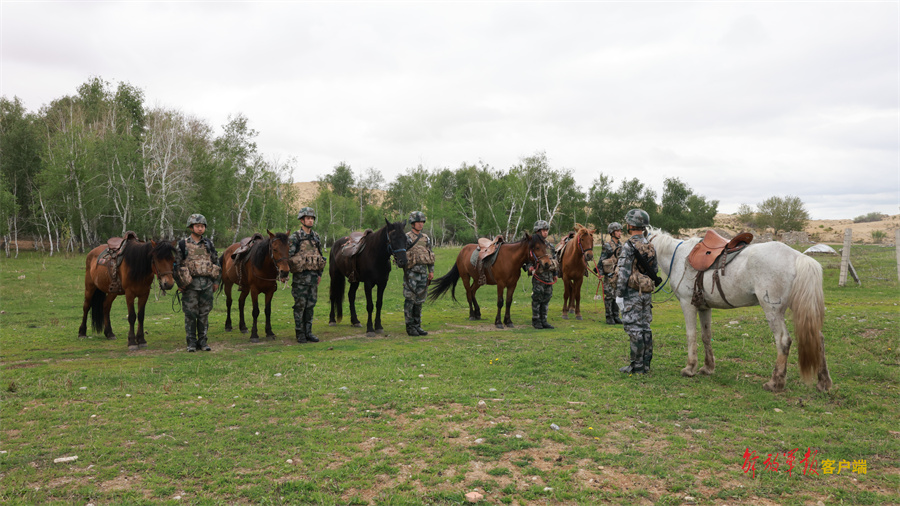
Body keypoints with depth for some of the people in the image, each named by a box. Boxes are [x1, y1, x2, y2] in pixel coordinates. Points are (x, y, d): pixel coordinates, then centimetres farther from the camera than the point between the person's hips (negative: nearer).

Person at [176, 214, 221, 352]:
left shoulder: (208, 244, 9)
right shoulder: (182, 245, 1)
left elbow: (216, 262, 14)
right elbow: (177, 264, 1)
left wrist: (217, 281, 9)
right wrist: (179, 283, -4)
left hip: (207, 284, 3)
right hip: (190, 284, -2)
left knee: (204, 314, 6)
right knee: (190, 314, 1)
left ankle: (203, 341, 15)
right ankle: (191, 342, 9)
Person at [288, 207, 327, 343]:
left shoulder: (316, 237, 11)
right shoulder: (295, 237, -7)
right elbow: (288, 256, -9)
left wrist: (319, 274, 15)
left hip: (313, 276, 5)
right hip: (300, 277, -5)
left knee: (311, 305, 9)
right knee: (300, 305, 1)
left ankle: (308, 332, 17)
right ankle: (300, 333, 9)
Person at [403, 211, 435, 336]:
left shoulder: (426, 238, 13)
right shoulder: (407, 238, -5)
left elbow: (431, 255, 16)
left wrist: (431, 271, 11)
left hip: (423, 273, 6)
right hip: (411, 272, -6)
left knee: (420, 301, 10)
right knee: (410, 300, -2)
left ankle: (417, 325, 18)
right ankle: (409, 326, 5)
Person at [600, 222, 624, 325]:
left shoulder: (621, 245, 11)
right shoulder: (607, 246, -8)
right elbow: (602, 261, -9)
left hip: (619, 275, 6)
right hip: (610, 275, -6)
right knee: (609, 296, -2)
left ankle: (616, 317, 18)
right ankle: (609, 318, 6)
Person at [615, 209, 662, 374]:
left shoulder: (628, 246, -14)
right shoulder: (650, 246, 10)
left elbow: (624, 273, -17)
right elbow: (655, 270, 15)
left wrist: (619, 295, -13)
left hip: (632, 293, -8)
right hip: (647, 292, 8)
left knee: (634, 329, -4)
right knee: (645, 328, 12)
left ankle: (637, 366, 0)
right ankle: (646, 364, 18)